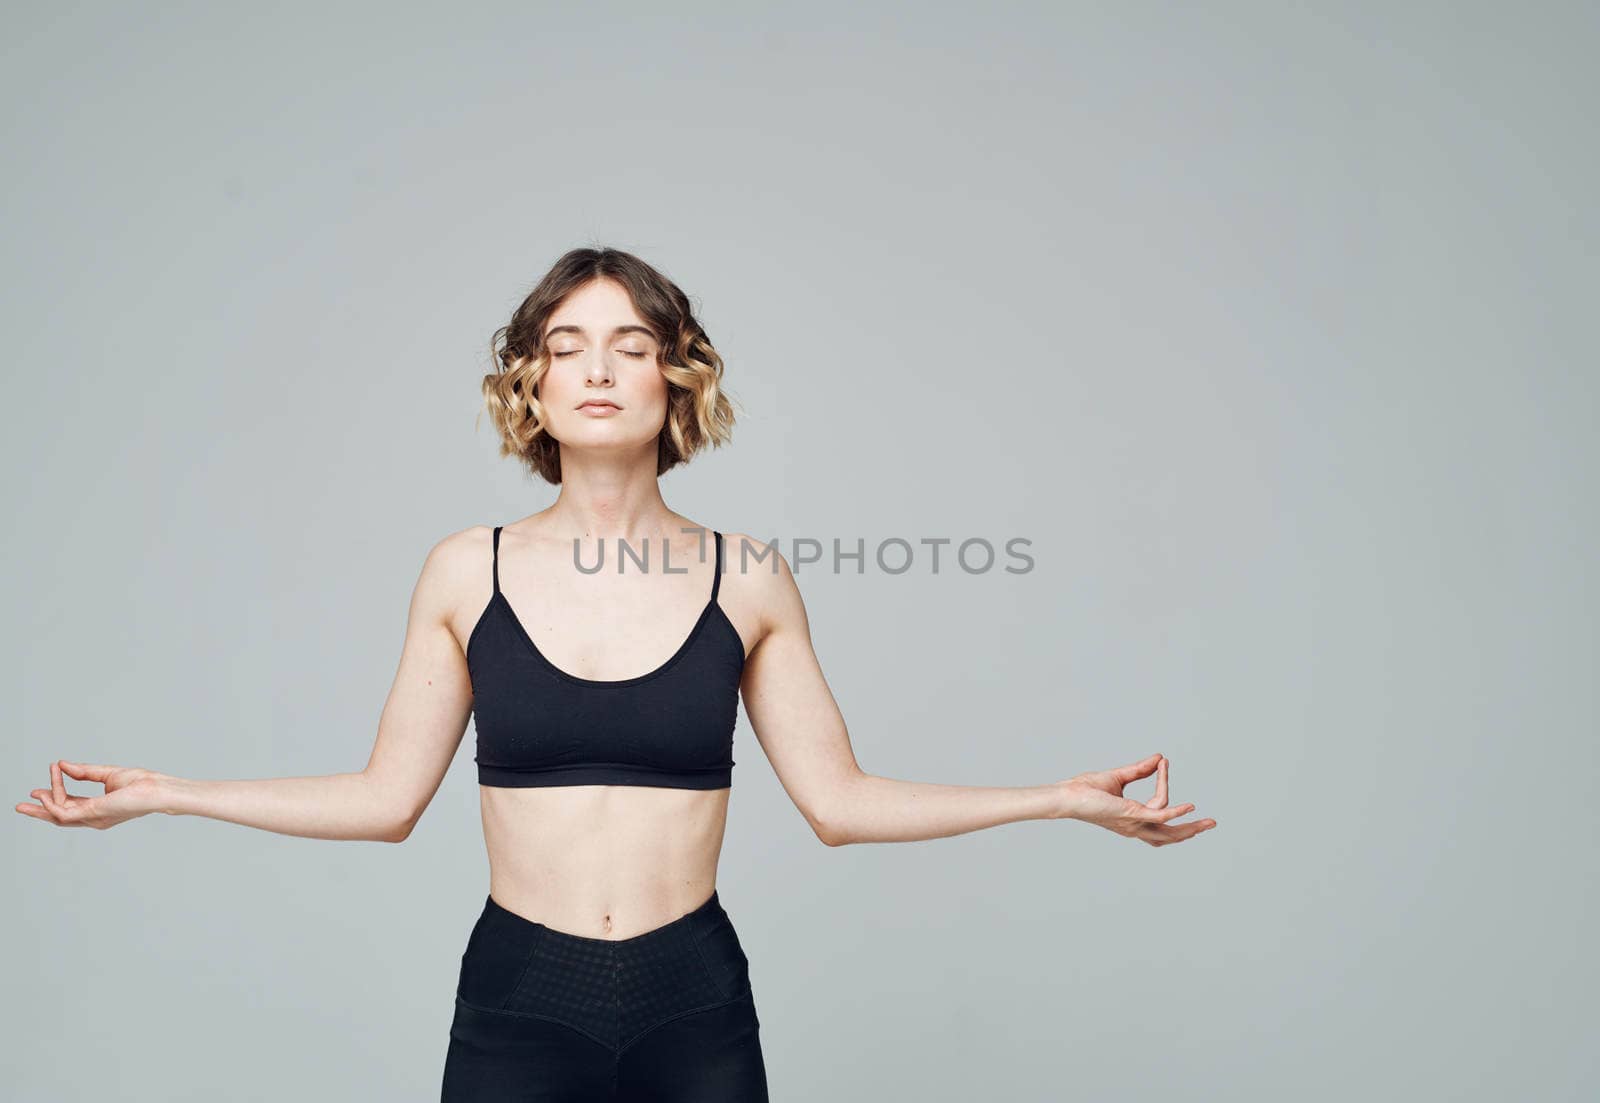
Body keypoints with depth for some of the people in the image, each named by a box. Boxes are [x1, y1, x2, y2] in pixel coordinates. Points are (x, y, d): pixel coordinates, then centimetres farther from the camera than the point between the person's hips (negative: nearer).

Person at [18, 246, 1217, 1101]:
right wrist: (161, 793, 1)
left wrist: (1065, 797, -2)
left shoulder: (749, 578, -2)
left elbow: (838, 799, 1)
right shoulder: (468, 572, -1)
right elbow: (389, 796, 4)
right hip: (517, 1005, 0)